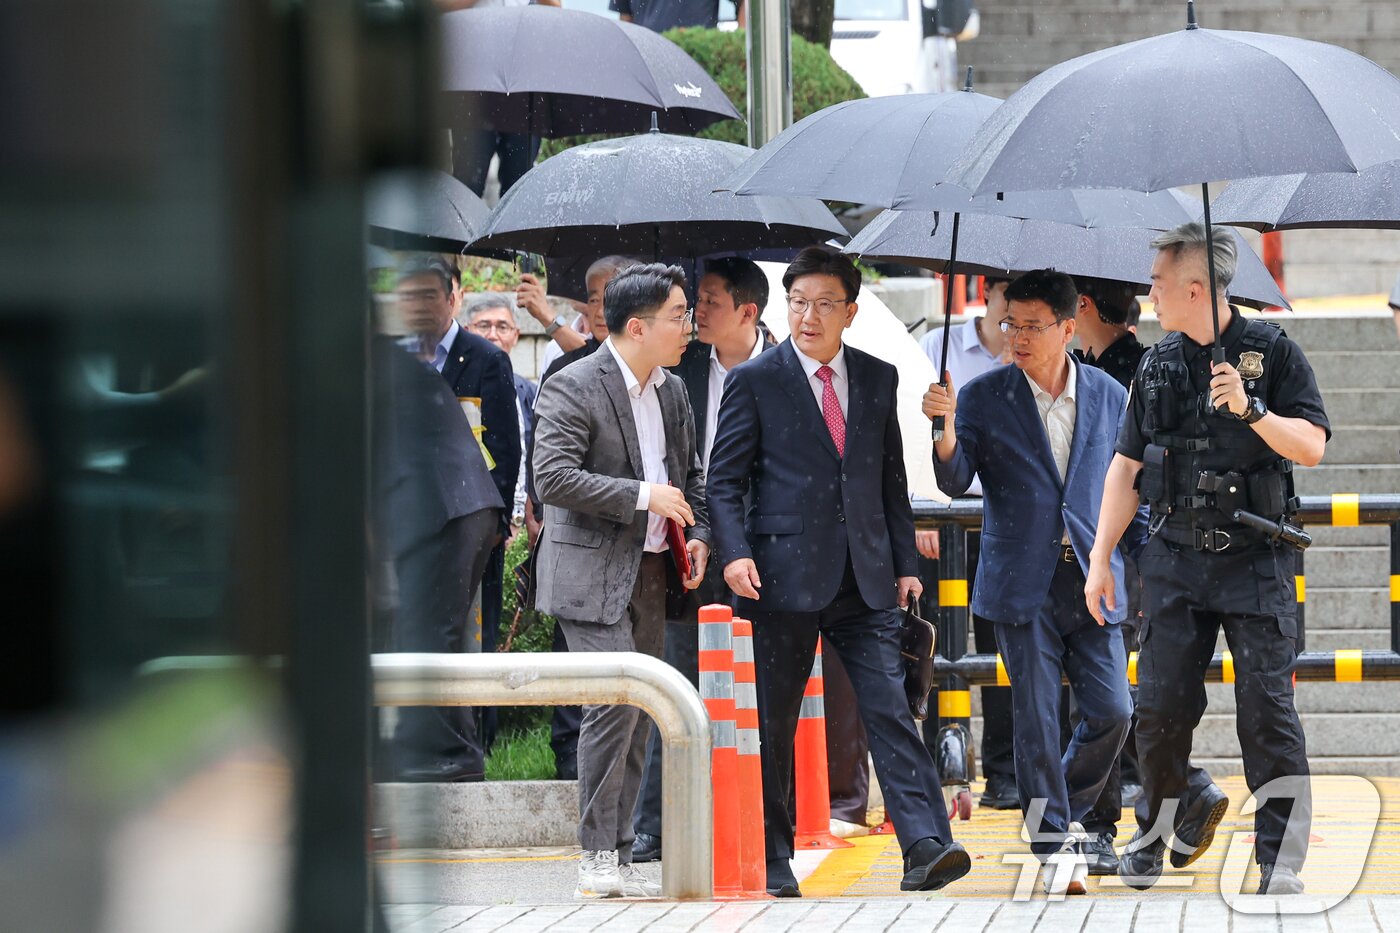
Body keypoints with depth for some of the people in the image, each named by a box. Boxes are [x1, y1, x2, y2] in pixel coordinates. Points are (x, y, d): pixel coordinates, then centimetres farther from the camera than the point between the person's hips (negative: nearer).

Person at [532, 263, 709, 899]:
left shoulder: (672, 392, 13)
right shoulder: (572, 388, -11)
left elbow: (690, 474, 24)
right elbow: (553, 478, -19)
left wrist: (699, 534, 6)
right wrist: (644, 497, -19)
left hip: (650, 575, 8)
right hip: (593, 574, -8)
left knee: (639, 717, 7)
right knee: (617, 702, -16)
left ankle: (620, 859, 12)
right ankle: (598, 859, -12)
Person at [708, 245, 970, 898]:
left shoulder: (878, 379, 12)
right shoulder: (754, 381, 1)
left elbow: (891, 478, 16)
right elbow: (725, 480, 0)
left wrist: (904, 563, 11)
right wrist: (734, 552, -15)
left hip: (865, 580, 3)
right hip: (783, 573, -2)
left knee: (890, 708, -7)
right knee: (773, 724, 3)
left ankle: (925, 847, -14)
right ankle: (772, 862, 12)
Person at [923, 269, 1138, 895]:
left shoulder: (1108, 396, 7)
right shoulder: (983, 398, 0)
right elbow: (955, 482, -6)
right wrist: (946, 429, -24)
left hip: (1092, 581, 2)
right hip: (1022, 581, -2)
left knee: (1111, 712, -2)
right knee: (1035, 719, -2)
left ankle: (1069, 808, 24)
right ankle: (1056, 847, 8)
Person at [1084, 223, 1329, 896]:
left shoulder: (1272, 351, -2)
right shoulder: (1157, 367, 10)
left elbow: (1311, 446, -8)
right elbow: (1127, 466, 13)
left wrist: (1250, 409, -23)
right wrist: (1100, 558, 9)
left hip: (1256, 561, -4)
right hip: (1176, 558, 4)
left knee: (1268, 711, -7)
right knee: (1160, 707, 3)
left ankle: (1280, 860, -3)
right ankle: (1162, 820, 23)